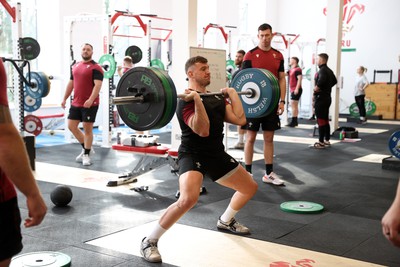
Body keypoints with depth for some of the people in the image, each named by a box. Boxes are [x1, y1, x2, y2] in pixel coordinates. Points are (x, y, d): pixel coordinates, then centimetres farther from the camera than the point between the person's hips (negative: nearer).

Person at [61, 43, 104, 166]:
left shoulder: (96, 67, -9)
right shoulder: (75, 66, 14)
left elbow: (98, 85, -19)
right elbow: (71, 83, 20)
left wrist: (91, 100, -30)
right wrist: (65, 98, 16)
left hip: (90, 104, -7)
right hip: (76, 103, 8)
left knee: (87, 129, -2)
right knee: (71, 126, 9)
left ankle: (86, 155, 7)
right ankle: (86, 147, 24)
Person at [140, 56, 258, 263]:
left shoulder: (216, 98, 11)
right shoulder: (187, 102, -15)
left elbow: (240, 119, 3)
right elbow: (203, 130, -28)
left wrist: (233, 94, 10)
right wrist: (196, 99, -33)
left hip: (217, 154, 9)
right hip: (193, 155, -9)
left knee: (250, 187, 20)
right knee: (188, 199, -34)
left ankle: (225, 221, 44)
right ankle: (149, 241, -17)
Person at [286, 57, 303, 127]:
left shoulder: (297, 69, -12)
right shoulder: (291, 70, 16)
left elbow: (299, 79, -20)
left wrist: (297, 88, -26)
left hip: (296, 90, -10)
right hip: (293, 90, 10)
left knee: (293, 105, -11)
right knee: (295, 105, 11)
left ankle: (293, 122, -11)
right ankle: (295, 121, 17)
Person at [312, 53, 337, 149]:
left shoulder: (322, 70, -15)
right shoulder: (329, 70, 15)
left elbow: (322, 79, -36)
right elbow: (334, 81, 29)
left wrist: (317, 87, -21)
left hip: (321, 98, -10)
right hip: (327, 97, 10)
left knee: (321, 120, -6)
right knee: (325, 120, 15)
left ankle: (321, 142, -5)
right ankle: (327, 140, 20)